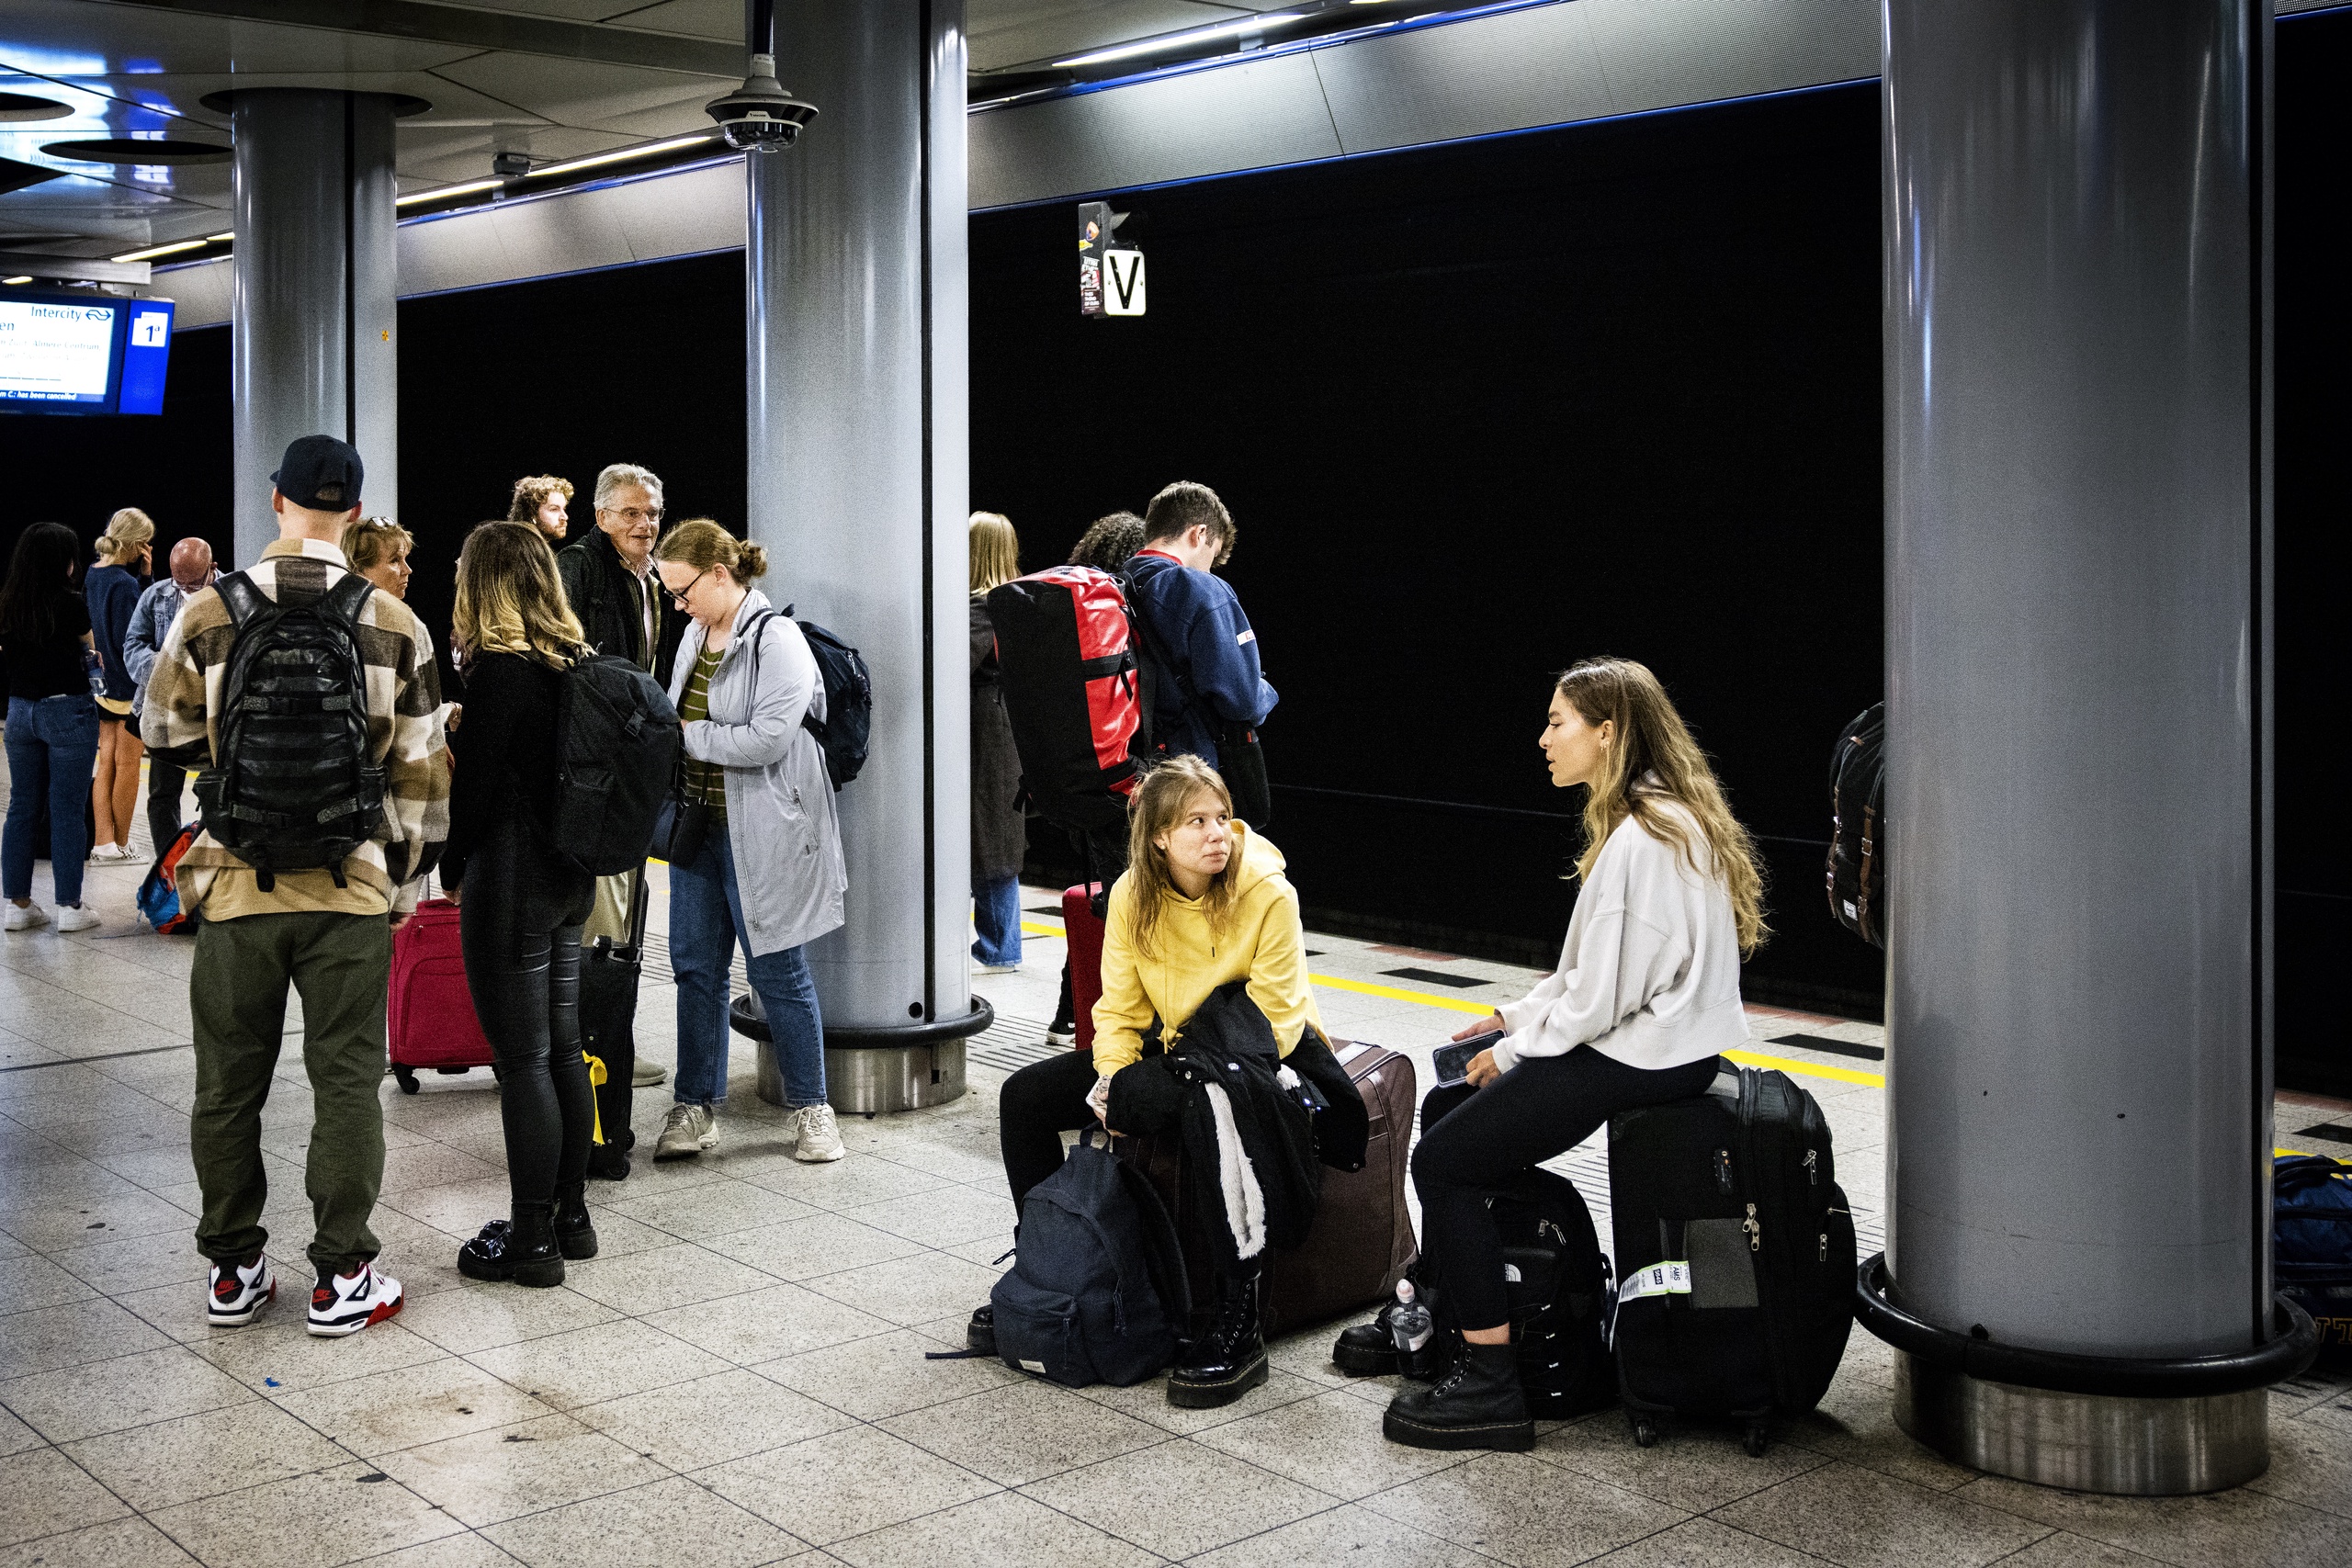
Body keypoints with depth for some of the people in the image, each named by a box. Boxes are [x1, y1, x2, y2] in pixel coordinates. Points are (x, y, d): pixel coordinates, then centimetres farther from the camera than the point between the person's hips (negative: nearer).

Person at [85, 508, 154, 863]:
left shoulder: (94, 575, 7)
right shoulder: (124, 583, -20)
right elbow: (131, 638, -23)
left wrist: (143, 576, 0)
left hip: (104, 684, 8)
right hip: (131, 687, -8)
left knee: (107, 764, 10)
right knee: (128, 767, 3)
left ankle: (104, 843, 11)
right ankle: (121, 845, 11)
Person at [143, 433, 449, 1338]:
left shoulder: (207, 616, -4)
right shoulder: (394, 625, -3)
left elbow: (166, 736, 9)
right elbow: (420, 769, 1)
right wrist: (408, 875, 12)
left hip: (233, 886, 1)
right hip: (352, 889, 0)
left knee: (228, 1085, 13)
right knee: (347, 1083, 7)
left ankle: (232, 1271, 23)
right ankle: (341, 1278, 11)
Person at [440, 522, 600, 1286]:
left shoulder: (499, 669, -16)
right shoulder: (575, 662, 7)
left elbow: (475, 783, -14)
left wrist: (452, 867, 1)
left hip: (510, 878, -8)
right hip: (572, 876, 8)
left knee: (523, 1059, -1)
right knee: (563, 1048, 15)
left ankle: (532, 1238, 6)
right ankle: (570, 1216, 25)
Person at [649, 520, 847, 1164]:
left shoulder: (776, 640, -16)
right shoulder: (697, 634, 10)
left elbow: (767, 739, -24)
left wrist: (684, 736, -15)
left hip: (760, 836, -8)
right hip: (699, 822, 8)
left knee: (778, 970, 2)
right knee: (696, 966, 10)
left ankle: (810, 1107, 16)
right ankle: (696, 1107, 20)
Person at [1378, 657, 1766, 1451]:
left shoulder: (1643, 840, -21)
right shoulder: (1667, 818, 12)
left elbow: (1603, 993, -23)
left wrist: (1518, 1050, -10)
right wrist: (1516, 1015, 12)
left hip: (1639, 1058, -11)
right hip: (1645, 1037, 11)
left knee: (1444, 1161, -11)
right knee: (1444, 1103, 16)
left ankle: (1490, 1385, -6)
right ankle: (1435, 1305, 25)